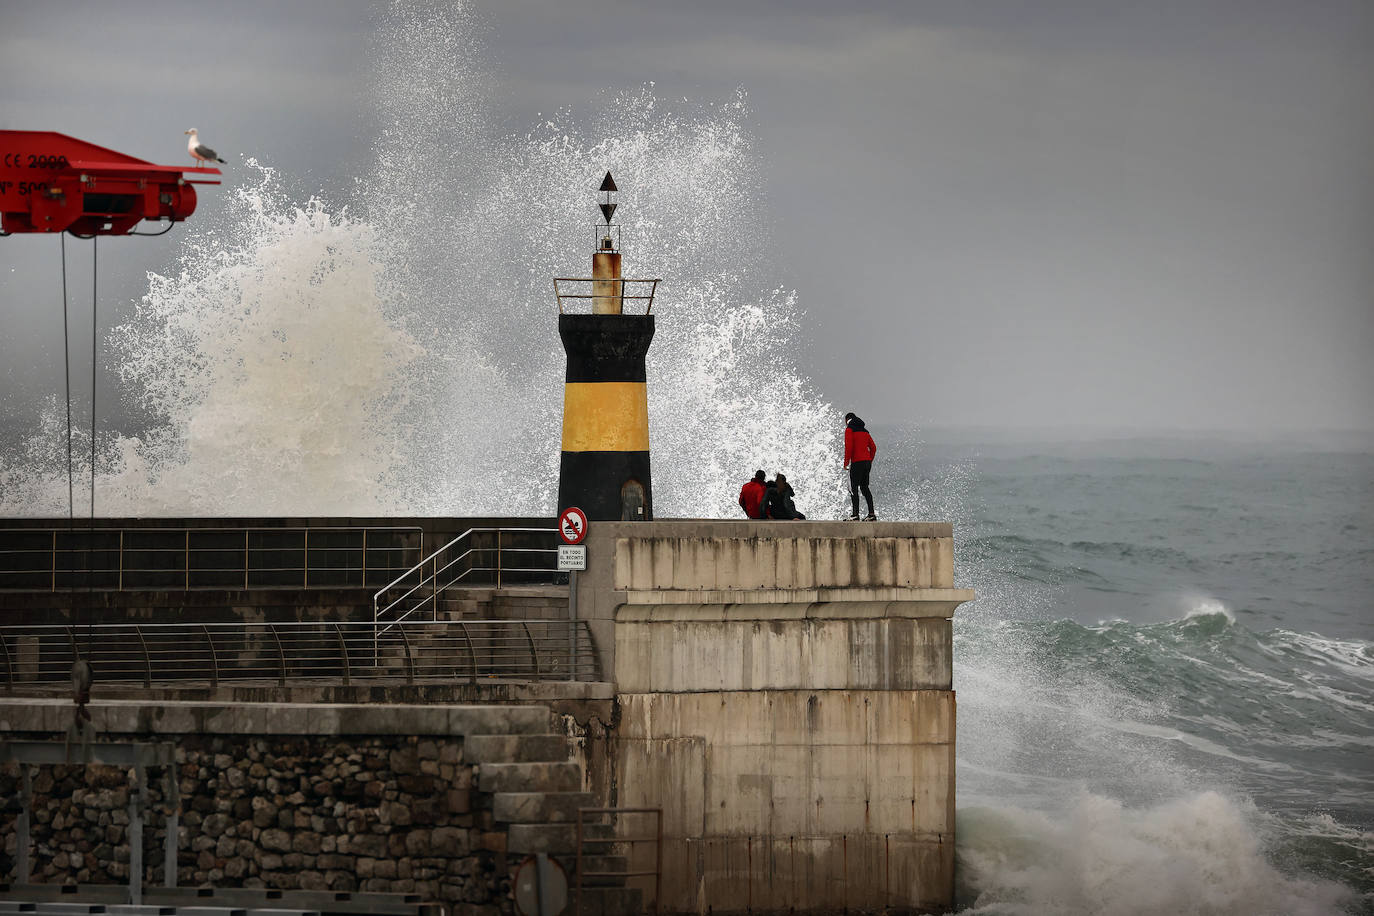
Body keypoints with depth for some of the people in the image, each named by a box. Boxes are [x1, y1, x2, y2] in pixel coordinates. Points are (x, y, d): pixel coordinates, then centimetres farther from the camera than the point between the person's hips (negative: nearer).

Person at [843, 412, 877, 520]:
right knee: (864, 487, 14)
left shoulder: (849, 429, -3)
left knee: (853, 488, -6)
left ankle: (855, 515, -14)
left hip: (857, 462, -7)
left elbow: (848, 446, -14)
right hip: (867, 462, 7)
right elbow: (873, 447, 16)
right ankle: (871, 514, 10)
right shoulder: (864, 431, 19)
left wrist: (846, 462, -8)